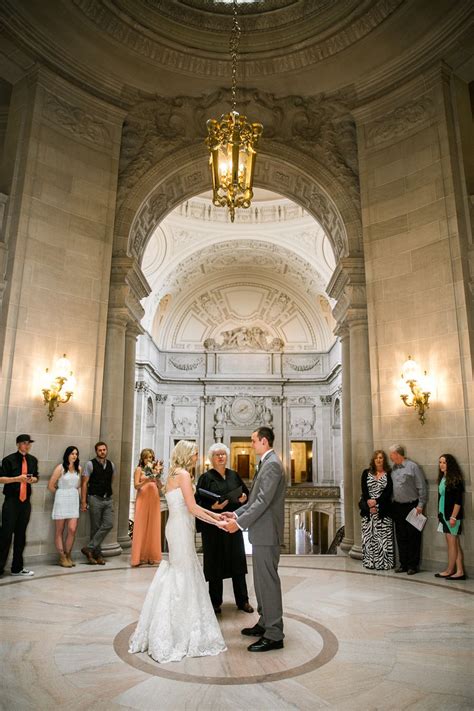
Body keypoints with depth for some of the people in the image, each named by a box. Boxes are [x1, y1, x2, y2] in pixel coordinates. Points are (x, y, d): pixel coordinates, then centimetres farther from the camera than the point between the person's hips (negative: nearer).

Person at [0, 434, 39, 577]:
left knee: (21, 534, 11)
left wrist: (32, 479, -4)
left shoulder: (33, 460, 9)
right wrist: (17, 478, -21)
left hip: (26, 501, 5)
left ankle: (17, 568, 21)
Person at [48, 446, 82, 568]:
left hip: (74, 501, 3)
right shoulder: (60, 468, -7)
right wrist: (61, 494, 8)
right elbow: (51, 486, -3)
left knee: (72, 529, -4)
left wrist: (73, 493, 10)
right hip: (61, 501, -3)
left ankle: (68, 555, 13)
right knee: (59, 530, 4)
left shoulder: (79, 468, 5)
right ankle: (62, 557, 13)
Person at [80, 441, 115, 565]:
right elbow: (84, 483, -5)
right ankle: (97, 554, 13)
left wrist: (109, 494, 11)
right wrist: (83, 501, -10)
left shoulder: (111, 465, 10)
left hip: (108, 499, 4)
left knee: (108, 524, -9)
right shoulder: (90, 464, -4)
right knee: (96, 527, 1)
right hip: (95, 499, -4)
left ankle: (89, 548, -1)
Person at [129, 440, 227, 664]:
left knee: (178, 575, 16)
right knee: (184, 576, 0)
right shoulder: (183, 474, -14)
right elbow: (192, 508, -18)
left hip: (176, 527, 9)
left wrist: (213, 514, 15)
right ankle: (181, 635, 10)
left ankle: (165, 632, 26)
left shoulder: (174, 475, 14)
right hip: (181, 529, -9)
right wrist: (217, 522, -12)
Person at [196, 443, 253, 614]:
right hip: (213, 526, -4)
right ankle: (215, 602, 19)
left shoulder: (234, 475, 8)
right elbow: (199, 502, -9)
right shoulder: (206, 477, -5)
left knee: (238, 561, 8)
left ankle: (242, 600, 20)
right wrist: (213, 506, -24)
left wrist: (244, 497, -7)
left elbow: (246, 493, 15)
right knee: (215, 563, 4)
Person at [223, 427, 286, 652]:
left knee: (268, 581, -3)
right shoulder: (266, 464, 15)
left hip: (267, 533, -10)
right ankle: (265, 623, 30)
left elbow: (263, 501, -23)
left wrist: (239, 523, -21)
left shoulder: (272, 464, -17)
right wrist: (237, 513, 11)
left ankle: (274, 635, 6)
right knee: (262, 580, 18)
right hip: (262, 532, 10)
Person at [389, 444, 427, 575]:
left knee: (413, 537, 2)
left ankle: (412, 565, 11)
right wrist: (391, 503, 7)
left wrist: (420, 505, -12)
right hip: (397, 507, 6)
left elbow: (422, 487, -9)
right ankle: (403, 564, 19)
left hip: (411, 506, -6)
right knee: (401, 537, 10)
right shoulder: (393, 468, 9)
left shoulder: (412, 466, -9)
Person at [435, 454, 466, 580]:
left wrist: (453, 517, -18)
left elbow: (458, 500, -15)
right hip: (444, 515, 8)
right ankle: (459, 572, 13)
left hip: (452, 515, -8)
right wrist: (440, 514, 14)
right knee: (454, 543, 9)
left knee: (452, 543, 2)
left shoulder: (455, 479, -12)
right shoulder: (442, 478, 10)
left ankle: (450, 570, 12)